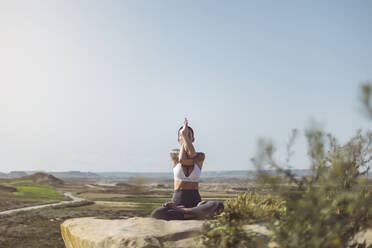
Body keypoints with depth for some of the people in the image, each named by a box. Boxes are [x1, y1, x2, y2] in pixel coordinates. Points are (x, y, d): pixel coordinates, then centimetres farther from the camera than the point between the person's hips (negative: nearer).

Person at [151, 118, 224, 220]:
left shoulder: (200, 156, 3)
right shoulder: (174, 154, 6)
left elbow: (192, 155, -18)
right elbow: (181, 159, -15)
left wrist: (185, 135, -7)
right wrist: (183, 135, -4)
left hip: (195, 201, 0)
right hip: (177, 200, 0)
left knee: (219, 206, -34)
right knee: (155, 213, -34)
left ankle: (177, 210, -23)